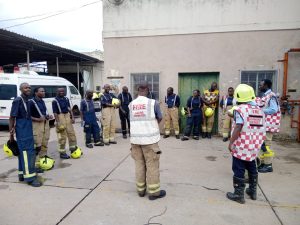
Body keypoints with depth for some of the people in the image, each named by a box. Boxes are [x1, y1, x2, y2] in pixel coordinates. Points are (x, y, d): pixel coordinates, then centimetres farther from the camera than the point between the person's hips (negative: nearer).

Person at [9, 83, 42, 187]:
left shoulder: (27, 100, 12)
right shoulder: (17, 100, -12)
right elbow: (12, 117, -13)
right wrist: (11, 132, -14)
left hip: (28, 130, 9)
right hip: (22, 131, -8)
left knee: (23, 152, 13)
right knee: (28, 152, -10)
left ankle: (22, 174, 23)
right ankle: (30, 177, -7)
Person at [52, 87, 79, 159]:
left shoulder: (66, 99, 11)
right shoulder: (55, 101, -8)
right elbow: (55, 112, -11)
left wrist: (72, 117, 5)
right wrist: (58, 122, -16)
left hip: (68, 116, 6)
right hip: (60, 117, -6)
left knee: (71, 133, 10)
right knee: (62, 136, -1)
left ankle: (73, 148, 24)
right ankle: (62, 153, 10)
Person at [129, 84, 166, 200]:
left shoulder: (131, 104, 3)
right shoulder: (153, 102, -6)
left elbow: (132, 120, 10)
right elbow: (160, 118, 5)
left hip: (135, 138, 4)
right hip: (150, 138, -4)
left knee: (139, 164, 14)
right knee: (152, 165, 5)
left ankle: (140, 189, 24)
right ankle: (154, 192, 14)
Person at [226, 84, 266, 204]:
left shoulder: (240, 109, -14)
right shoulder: (259, 110, 7)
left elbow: (238, 128, -22)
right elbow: (262, 130, 10)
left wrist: (231, 142, -15)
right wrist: (258, 143, 20)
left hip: (241, 146, -7)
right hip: (254, 146, 7)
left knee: (239, 170, 2)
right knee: (252, 168, 20)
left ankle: (239, 195, 9)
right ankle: (252, 191, 33)